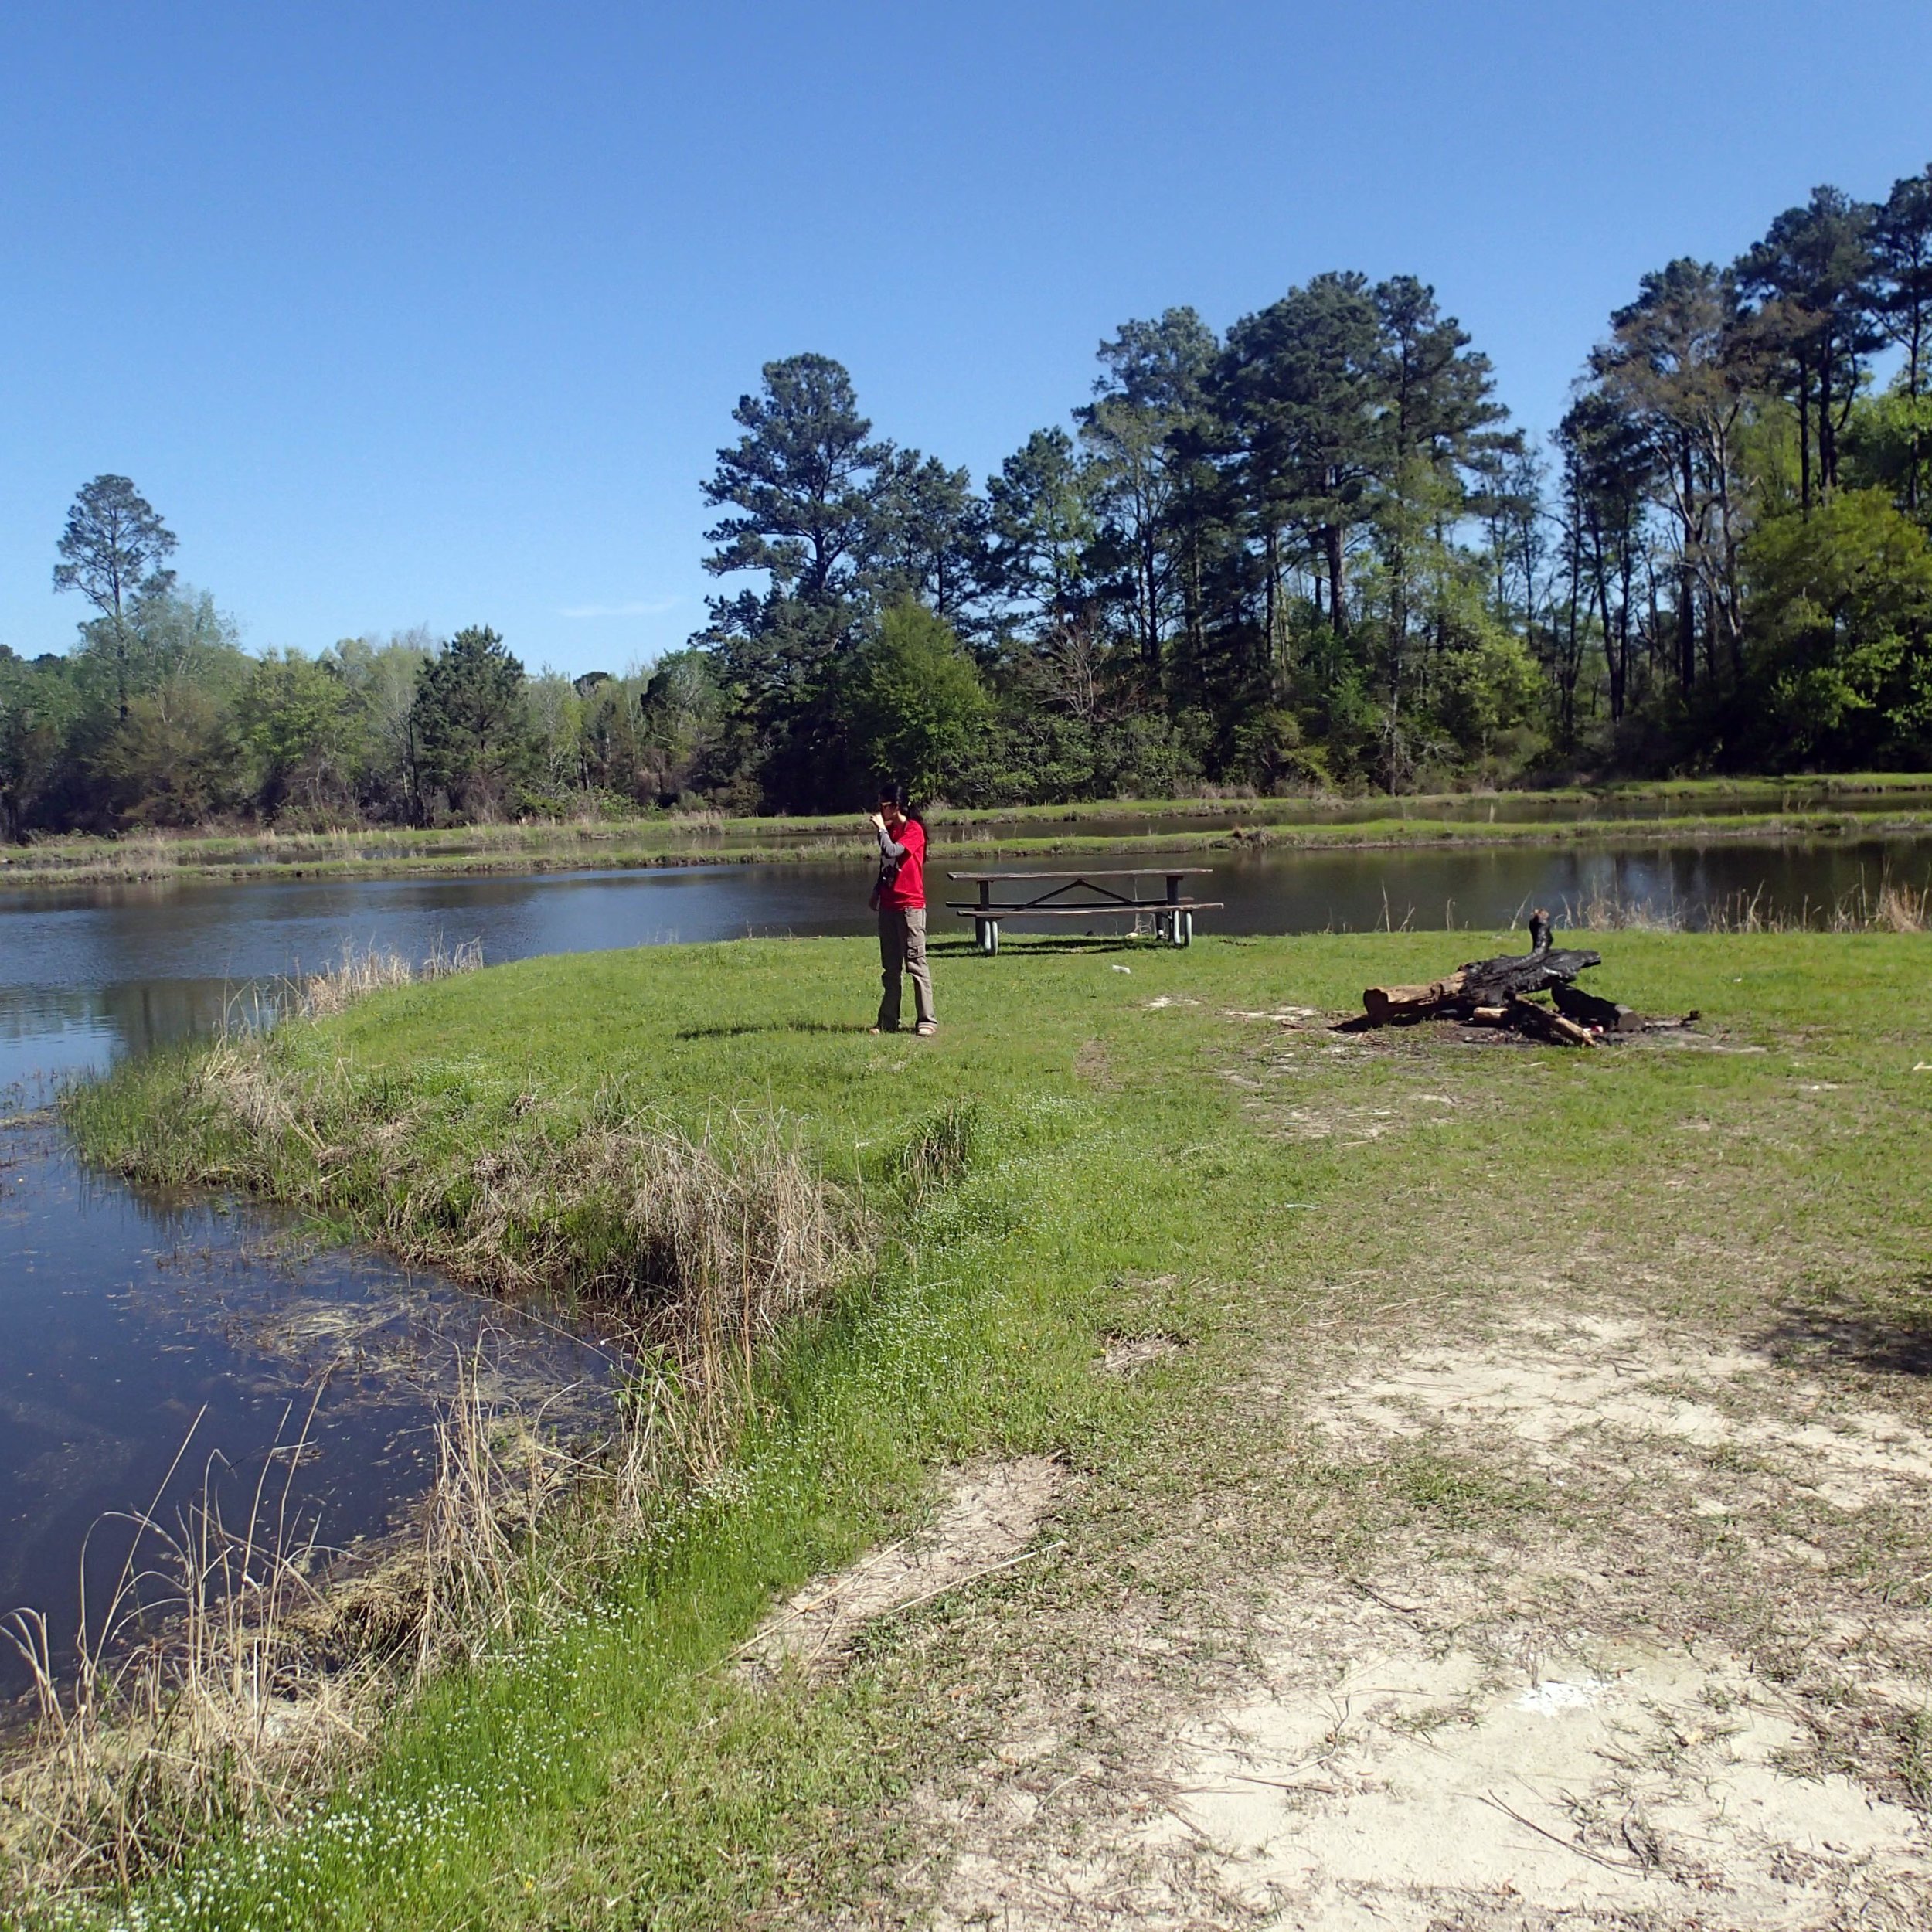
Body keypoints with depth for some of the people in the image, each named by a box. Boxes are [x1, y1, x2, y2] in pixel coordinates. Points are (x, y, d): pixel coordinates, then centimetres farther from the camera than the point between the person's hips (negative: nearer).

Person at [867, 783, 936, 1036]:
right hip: (888, 905, 8)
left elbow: (892, 852, -23)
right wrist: (877, 892, 17)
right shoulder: (889, 830, 15)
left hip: (910, 905, -8)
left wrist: (881, 829, -10)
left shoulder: (913, 829, -9)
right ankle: (888, 1022, 12)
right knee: (890, 967, 9)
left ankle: (927, 1020, -4)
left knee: (916, 963, -7)